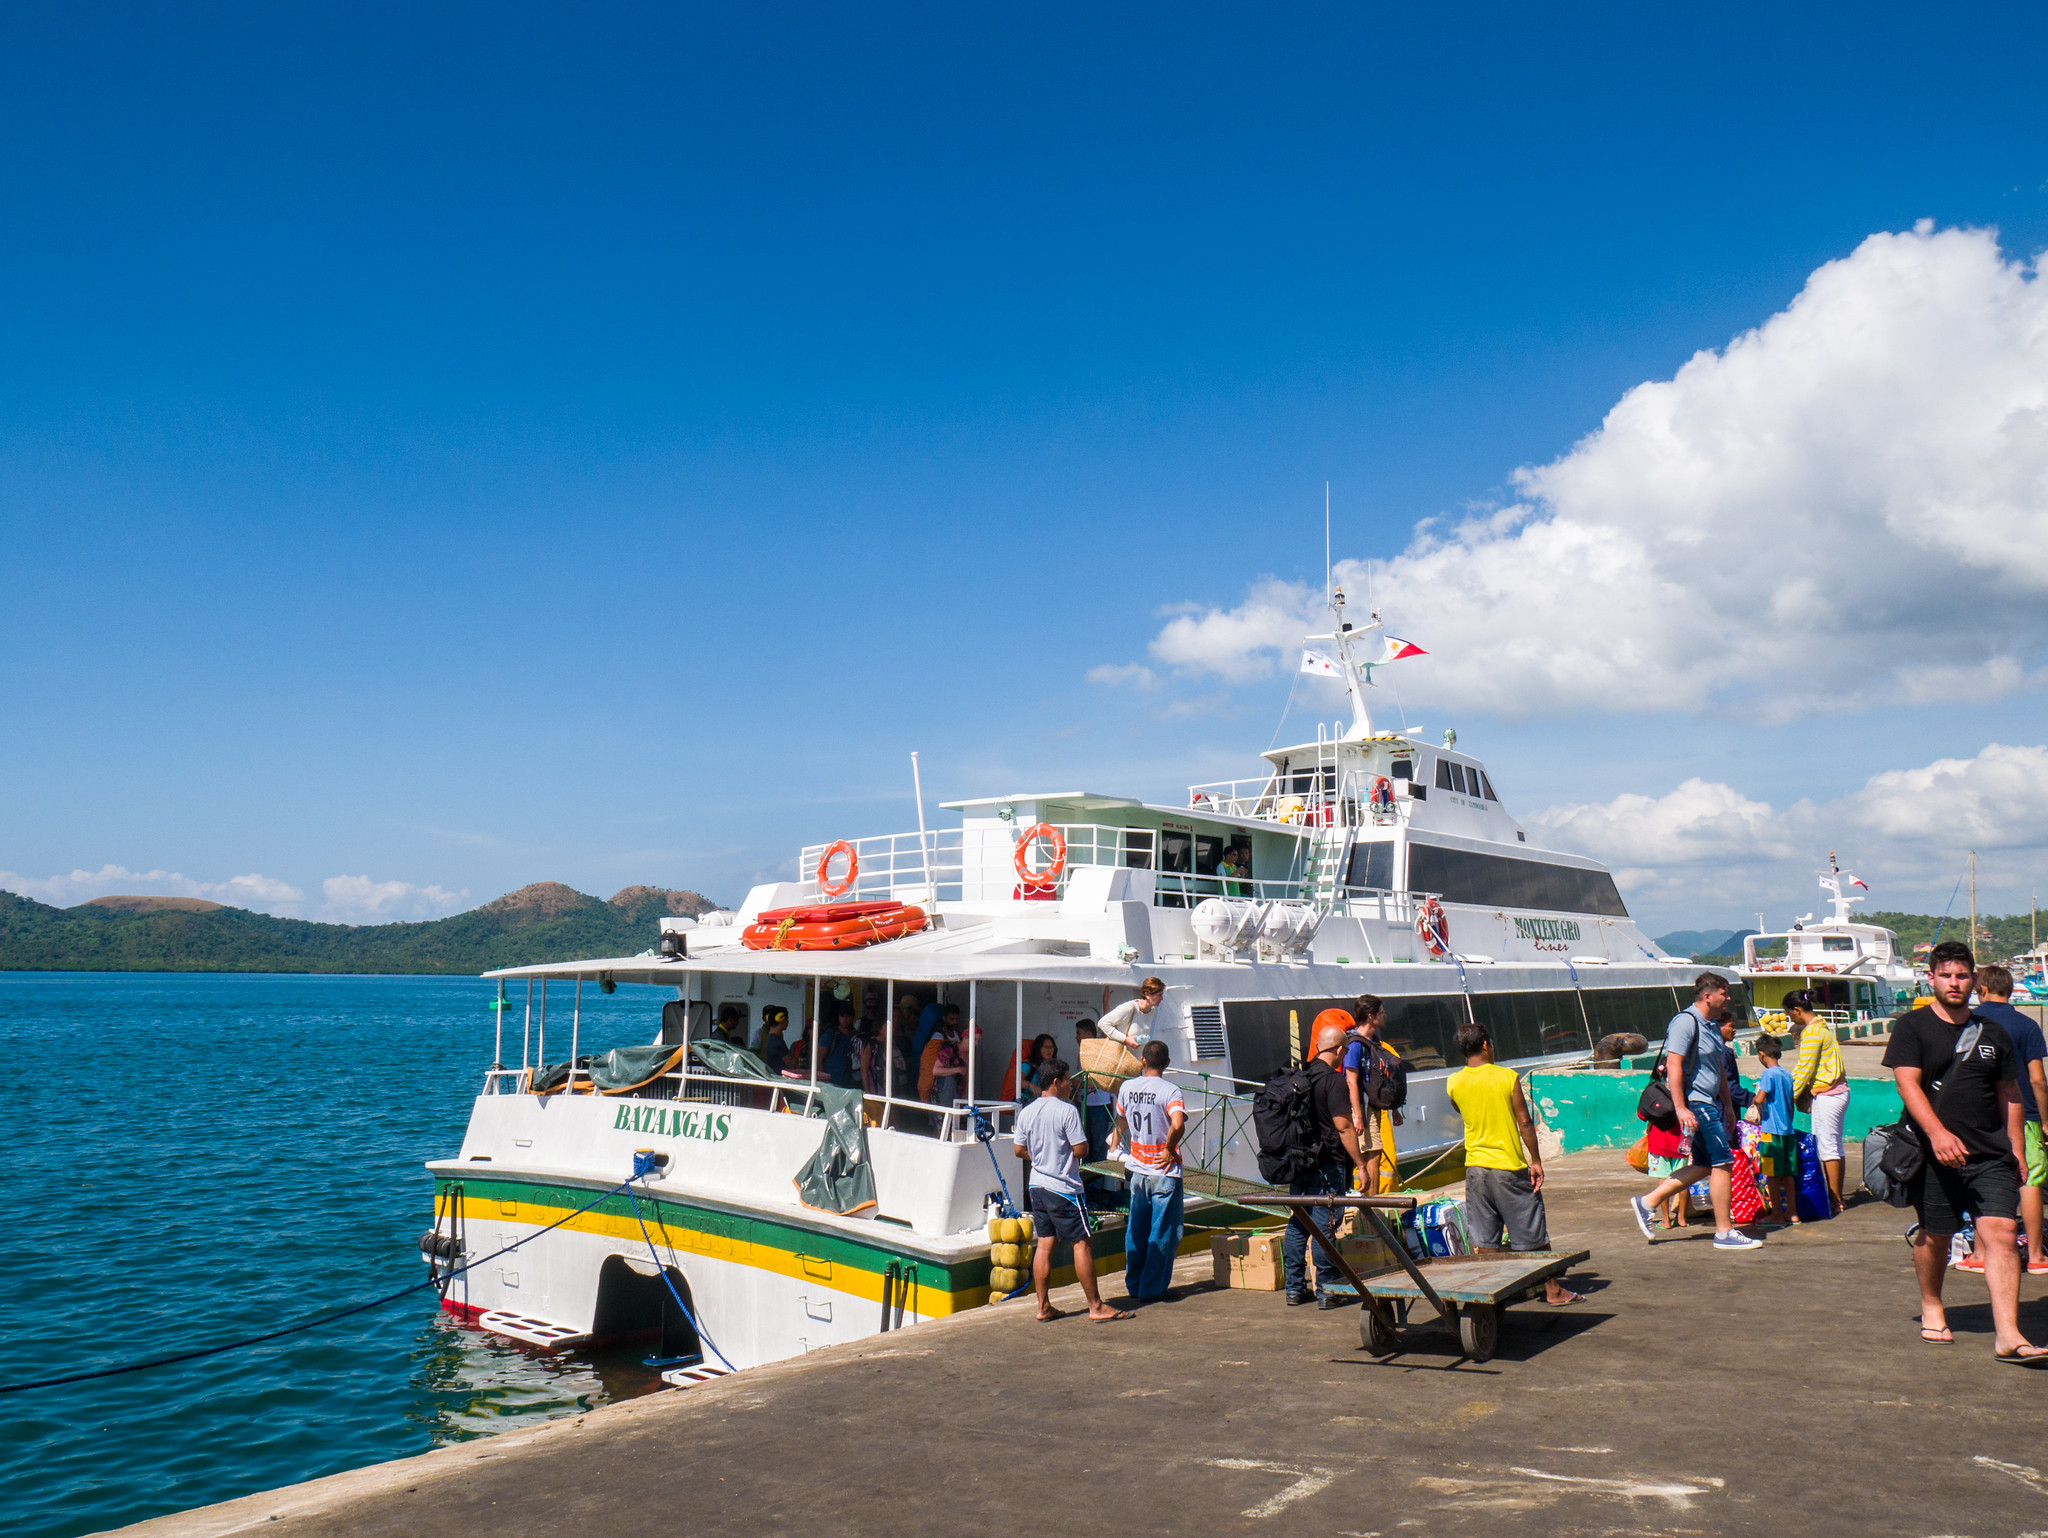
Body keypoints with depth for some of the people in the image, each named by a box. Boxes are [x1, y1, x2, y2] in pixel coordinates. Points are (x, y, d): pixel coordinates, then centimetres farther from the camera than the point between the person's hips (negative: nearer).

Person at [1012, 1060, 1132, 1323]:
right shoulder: (1067, 1110, -16)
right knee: (1081, 1244, 0)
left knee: (1044, 1244, 10)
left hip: (1036, 1185, 7)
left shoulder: (1026, 1112, 5)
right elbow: (1080, 1149, -17)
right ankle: (1096, 1307, 4)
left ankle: (1044, 1307, 12)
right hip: (1063, 1188, -7)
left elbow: (1020, 1150, 11)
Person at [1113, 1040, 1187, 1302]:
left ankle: (1134, 1283, 23)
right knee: (1163, 1232, 5)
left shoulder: (1126, 1087, 2)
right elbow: (1178, 1125, -32)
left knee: (1136, 1229, 16)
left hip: (1137, 1169, 5)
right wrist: (1170, 1150, -15)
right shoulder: (1170, 1090, -15)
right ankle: (1153, 1288, 8)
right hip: (1164, 1172, -5)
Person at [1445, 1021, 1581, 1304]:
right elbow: (1525, 1122, -9)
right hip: (1510, 1165, -2)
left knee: (1483, 1239, 8)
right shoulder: (1508, 1077, -10)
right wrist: (1536, 1161, 0)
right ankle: (1553, 1290, 18)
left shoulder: (1453, 1083, -2)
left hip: (1476, 1166, 3)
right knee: (1534, 1235, 10)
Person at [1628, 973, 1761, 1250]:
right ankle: (1724, 1232, 1)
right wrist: (1681, 1108, -25)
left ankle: (1647, 1202, 16)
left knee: (1704, 1165, 11)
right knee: (1723, 1163, -7)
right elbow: (1673, 1064, -21)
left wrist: (1728, 1105, 25)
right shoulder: (1686, 1021, -15)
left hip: (1709, 1103, 10)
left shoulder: (1711, 1026, 17)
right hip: (1695, 1104, -10)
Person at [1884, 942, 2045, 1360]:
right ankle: (1931, 1308, 32)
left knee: (2001, 1233, -11)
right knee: (1934, 1236, 8)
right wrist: (1937, 1132, -25)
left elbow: (2009, 1097, 17)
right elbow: (1907, 1083, -11)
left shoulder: (1993, 1033, 12)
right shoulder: (1912, 1026, 0)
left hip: (1992, 1156, 3)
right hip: (1934, 1154, -2)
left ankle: (2007, 1335, -12)